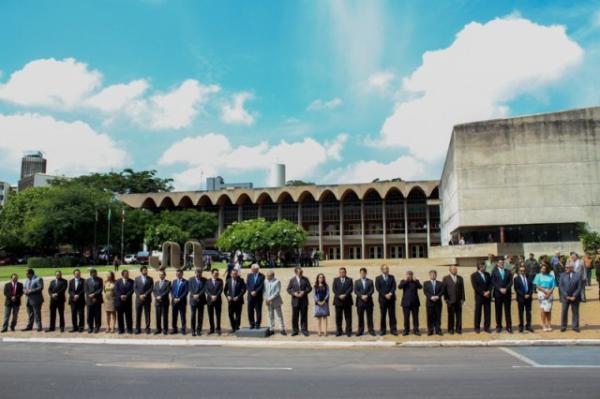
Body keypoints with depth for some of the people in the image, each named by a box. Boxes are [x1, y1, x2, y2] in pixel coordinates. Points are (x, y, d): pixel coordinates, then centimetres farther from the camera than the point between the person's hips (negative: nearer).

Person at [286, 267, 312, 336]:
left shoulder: (305, 279, 4)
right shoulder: (292, 280, 5)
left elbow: (310, 288, 2)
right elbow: (288, 289, 4)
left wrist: (304, 292, -14)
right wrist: (294, 293, -13)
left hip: (304, 301, 0)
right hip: (295, 300, 0)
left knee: (304, 316, 3)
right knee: (295, 316, 4)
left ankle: (304, 330, 12)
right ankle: (295, 331, 15)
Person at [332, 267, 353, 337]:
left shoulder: (349, 280, 9)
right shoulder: (336, 280, 12)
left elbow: (351, 289, -4)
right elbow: (334, 289, 0)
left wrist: (345, 295, -17)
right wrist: (339, 296, -14)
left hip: (347, 300, -1)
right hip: (338, 300, 1)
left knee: (348, 317, 1)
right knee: (338, 317, 3)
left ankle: (348, 331, 5)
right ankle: (339, 331, 9)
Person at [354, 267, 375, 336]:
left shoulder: (370, 281, 10)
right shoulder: (357, 281, 11)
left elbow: (372, 290, -1)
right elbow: (355, 291, 0)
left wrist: (367, 296, -16)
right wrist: (361, 296, -14)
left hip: (369, 301, 0)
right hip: (360, 301, 0)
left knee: (369, 317, 0)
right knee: (360, 317, 2)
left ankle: (371, 330, 4)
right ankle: (360, 331, 6)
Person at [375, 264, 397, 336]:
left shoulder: (392, 277, 11)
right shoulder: (378, 278, 5)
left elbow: (394, 286, 0)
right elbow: (378, 289, -4)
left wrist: (390, 294, -16)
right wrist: (385, 295, -14)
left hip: (391, 298, 2)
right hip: (382, 299, -1)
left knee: (392, 314, 1)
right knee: (383, 315, 2)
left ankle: (393, 329, 4)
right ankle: (382, 330, 7)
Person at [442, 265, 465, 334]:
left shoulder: (460, 278, 11)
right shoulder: (445, 278, 2)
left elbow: (462, 289, 9)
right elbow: (444, 289, 1)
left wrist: (462, 299, 3)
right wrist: (446, 299, -4)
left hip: (459, 300, 2)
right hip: (450, 300, -2)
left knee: (459, 315, 2)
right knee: (451, 315, 2)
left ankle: (458, 329, 11)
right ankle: (451, 329, 11)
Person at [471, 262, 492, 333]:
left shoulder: (487, 274, 11)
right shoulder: (474, 275, -5)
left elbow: (490, 284, 7)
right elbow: (475, 287, -11)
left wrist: (488, 291, -10)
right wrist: (483, 293, -15)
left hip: (487, 296, 4)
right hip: (479, 296, -4)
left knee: (487, 312, 4)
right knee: (478, 312, 2)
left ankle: (486, 327, 13)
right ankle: (477, 327, 11)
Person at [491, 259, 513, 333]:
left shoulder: (508, 272, 12)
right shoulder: (494, 272, 6)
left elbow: (511, 282, 3)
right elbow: (493, 282, -3)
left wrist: (506, 289, -12)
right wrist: (500, 289, -15)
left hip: (507, 293, 1)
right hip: (498, 293, -1)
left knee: (507, 310, 2)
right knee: (498, 311, 3)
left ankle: (509, 327, 7)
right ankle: (498, 326, 11)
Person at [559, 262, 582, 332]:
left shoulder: (578, 275, -2)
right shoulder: (562, 275, 2)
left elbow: (579, 287, -4)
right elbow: (561, 286, -1)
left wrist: (574, 296, -12)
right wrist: (566, 296, -9)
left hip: (575, 297, -1)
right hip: (565, 297, 1)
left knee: (575, 312, 6)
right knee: (564, 312, 3)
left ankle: (575, 327, 17)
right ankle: (563, 327, 12)